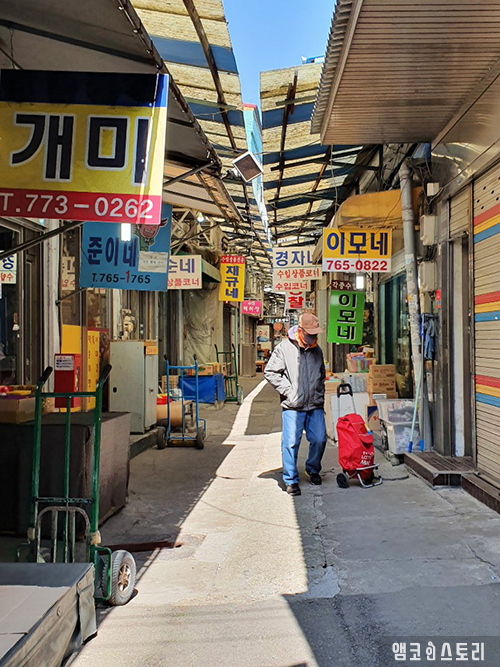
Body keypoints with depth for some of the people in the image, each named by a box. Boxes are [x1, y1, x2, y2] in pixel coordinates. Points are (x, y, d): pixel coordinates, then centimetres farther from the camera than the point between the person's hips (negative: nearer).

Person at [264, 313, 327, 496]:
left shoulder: (317, 350, 15)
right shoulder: (284, 348, -2)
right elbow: (270, 372, -3)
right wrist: (288, 390, -8)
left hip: (315, 405, 4)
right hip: (293, 406, -4)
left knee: (319, 439, 1)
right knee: (291, 443, -5)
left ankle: (313, 469, 27)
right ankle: (291, 480, 8)